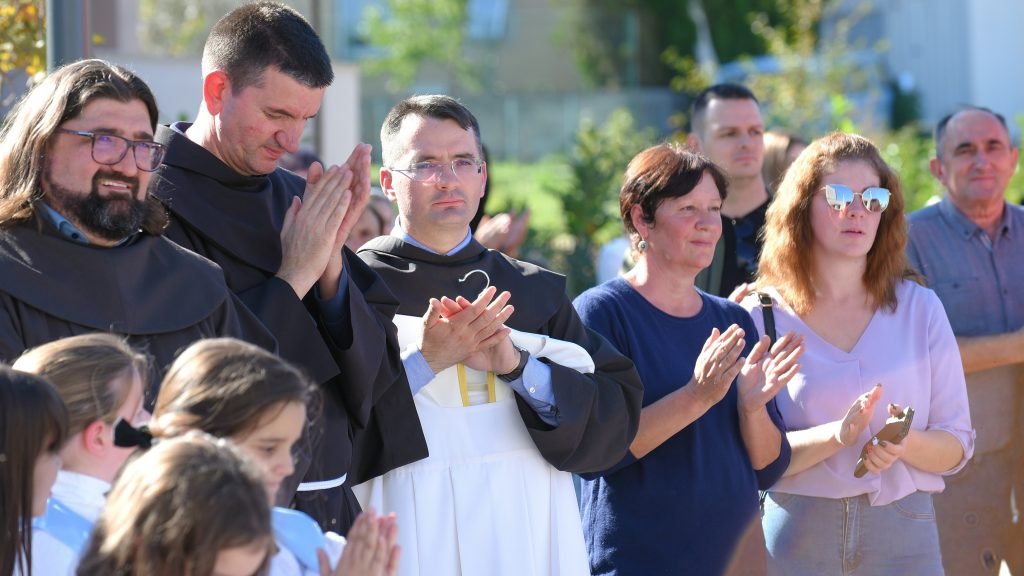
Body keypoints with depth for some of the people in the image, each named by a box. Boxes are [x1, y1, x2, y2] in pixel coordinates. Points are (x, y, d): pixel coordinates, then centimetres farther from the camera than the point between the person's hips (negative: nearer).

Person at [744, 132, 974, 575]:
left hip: (903, 530, 1)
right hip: (797, 535, -1)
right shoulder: (763, 316, -2)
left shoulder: (920, 307, 4)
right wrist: (835, 435, -22)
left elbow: (957, 446, 5)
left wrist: (906, 444, -15)